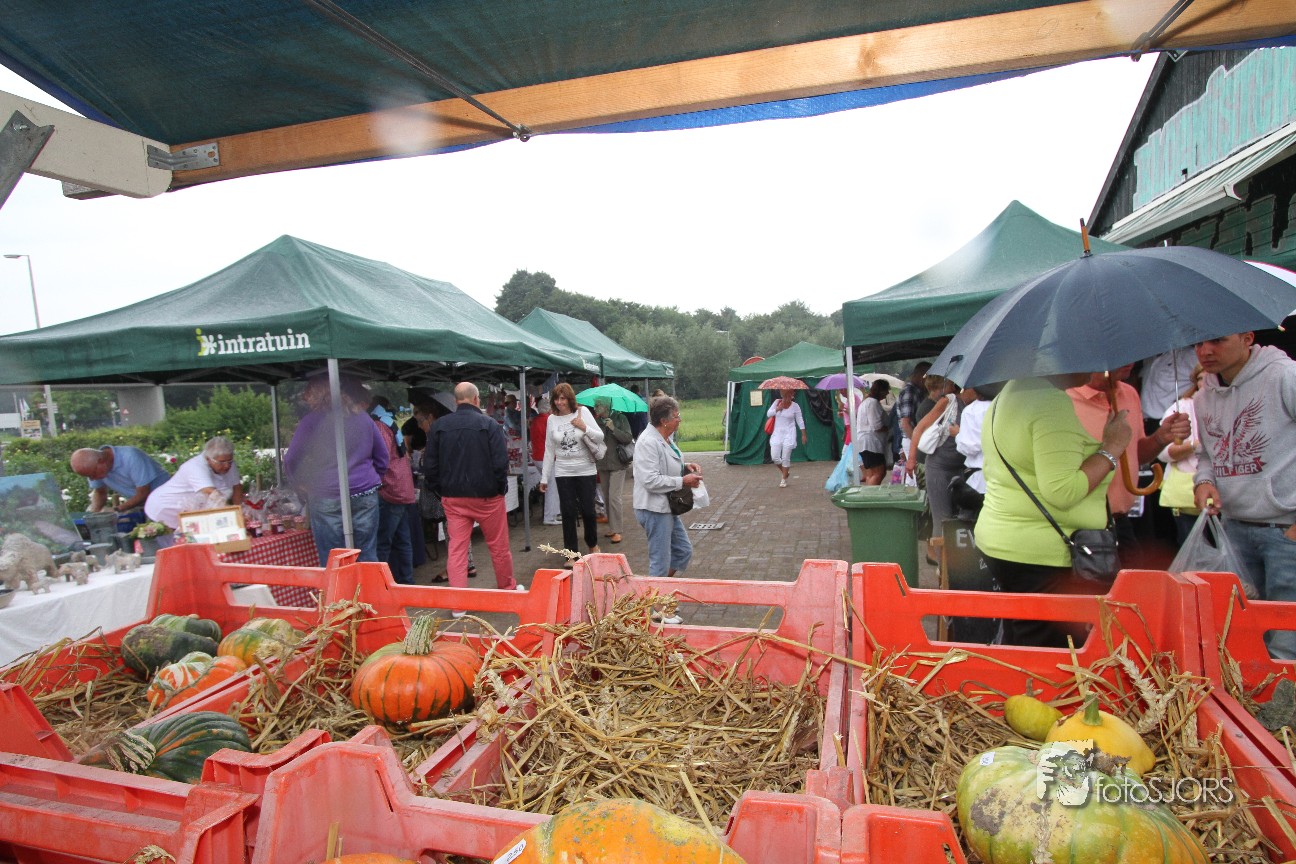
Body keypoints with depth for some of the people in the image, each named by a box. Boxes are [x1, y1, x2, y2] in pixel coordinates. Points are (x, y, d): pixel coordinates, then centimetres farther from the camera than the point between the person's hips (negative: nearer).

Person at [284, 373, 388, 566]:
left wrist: (304, 488, 16)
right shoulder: (364, 419, 9)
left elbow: (291, 462, 2)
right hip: (366, 497, 4)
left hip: (327, 501, -3)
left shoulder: (311, 421, -3)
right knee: (368, 558, 9)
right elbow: (382, 458, 14)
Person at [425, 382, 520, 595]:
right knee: (499, 546, 12)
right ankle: (508, 588, 29)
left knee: (457, 548, 6)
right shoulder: (489, 424, -10)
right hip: (486, 496, -3)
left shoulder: (440, 426, 1)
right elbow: (500, 462, -14)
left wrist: (440, 490, 14)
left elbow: (430, 464, 4)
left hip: (453, 498, 3)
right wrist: (501, 488, 0)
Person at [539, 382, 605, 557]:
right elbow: (549, 450, 6)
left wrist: (584, 427, -19)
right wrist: (544, 477, 6)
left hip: (586, 470, -1)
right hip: (563, 472, 1)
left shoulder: (582, 411, -3)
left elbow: (600, 437, -2)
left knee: (588, 510, 6)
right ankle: (571, 552, 15)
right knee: (568, 513, 4)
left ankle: (592, 544, 32)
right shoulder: (552, 419, 2)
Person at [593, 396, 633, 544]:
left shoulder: (620, 418, -6)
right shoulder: (597, 421, 7)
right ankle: (611, 527, 24)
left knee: (614, 497, -11)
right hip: (603, 464, 6)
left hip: (617, 464, -5)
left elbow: (628, 438, -12)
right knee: (607, 498, 12)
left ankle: (616, 531, -4)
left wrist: (613, 428, -20)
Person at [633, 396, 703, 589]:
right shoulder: (648, 442, -22)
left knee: (684, 551, 19)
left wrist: (685, 467, 5)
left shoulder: (664, 438, 9)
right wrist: (683, 481, -21)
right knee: (661, 562, 1)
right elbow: (650, 480, -28)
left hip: (667, 507, 10)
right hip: (654, 509, -10)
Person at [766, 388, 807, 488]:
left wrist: (803, 434, -1)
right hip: (777, 433, 2)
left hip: (789, 434, -2)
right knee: (775, 457, -4)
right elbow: (768, 414, 2)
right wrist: (778, 409, -14)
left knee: (786, 458, -2)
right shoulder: (777, 402, 1)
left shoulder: (795, 406, -4)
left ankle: (784, 479, 13)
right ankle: (785, 472, 23)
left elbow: (800, 421, 1)